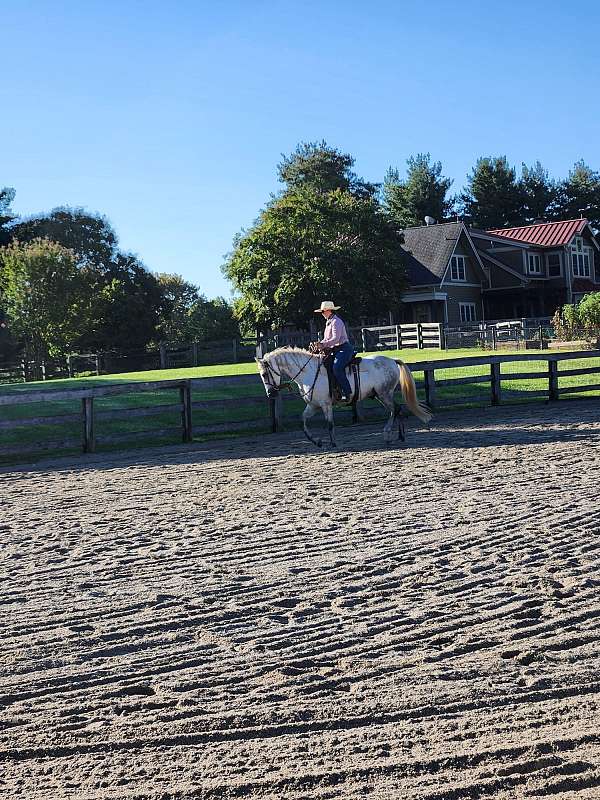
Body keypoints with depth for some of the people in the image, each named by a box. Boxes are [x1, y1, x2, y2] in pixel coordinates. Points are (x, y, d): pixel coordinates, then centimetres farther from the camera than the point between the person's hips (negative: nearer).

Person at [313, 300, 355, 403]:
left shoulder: (336, 322, -12)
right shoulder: (329, 322, 19)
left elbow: (335, 339, -22)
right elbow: (326, 339, 23)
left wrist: (323, 345, -27)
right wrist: (320, 344, 4)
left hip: (344, 349, -11)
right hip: (336, 350, 11)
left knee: (337, 367, -31)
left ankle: (347, 394, -32)